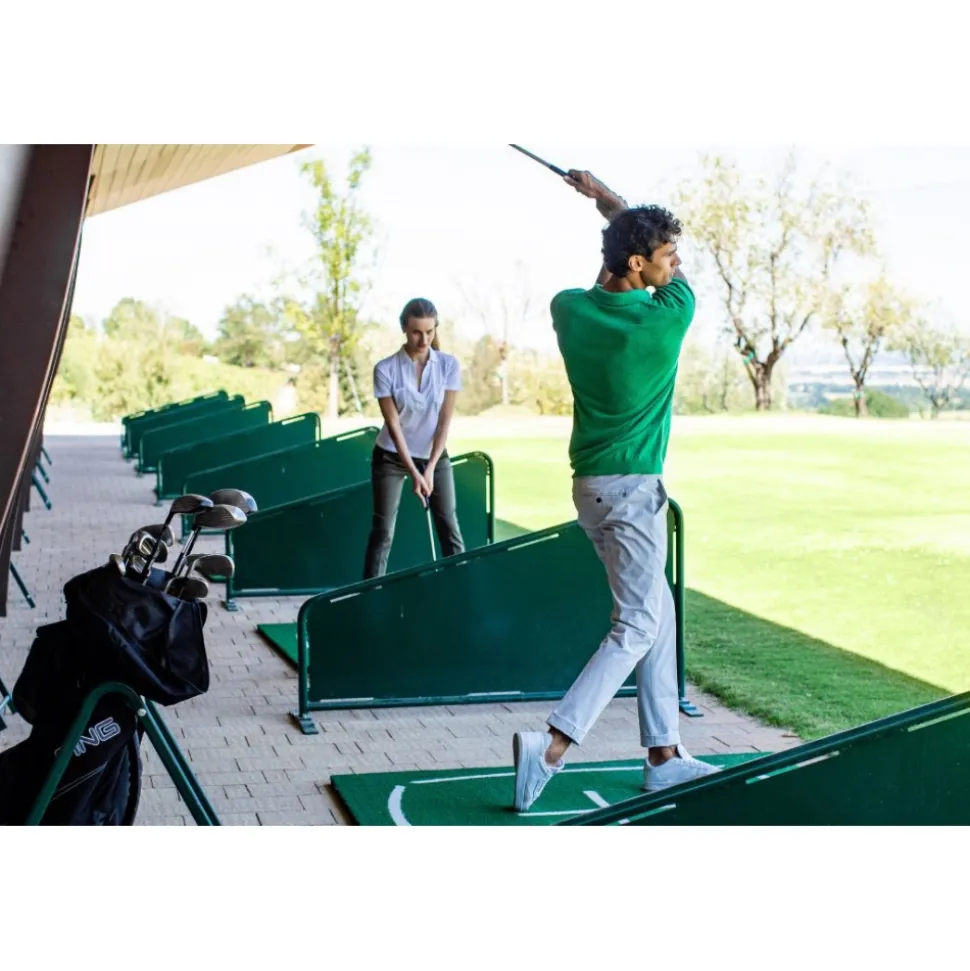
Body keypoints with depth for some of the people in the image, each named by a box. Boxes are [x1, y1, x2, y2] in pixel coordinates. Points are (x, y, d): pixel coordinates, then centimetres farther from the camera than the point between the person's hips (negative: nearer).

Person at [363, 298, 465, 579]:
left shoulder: (449, 365, -9)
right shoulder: (385, 369, -14)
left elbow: (444, 421, -10)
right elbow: (394, 425, -15)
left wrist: (430, 468, -16)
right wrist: (413, 473, -21)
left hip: (435, 456, 2)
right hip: (391, 457, -2)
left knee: (450, 530, -2)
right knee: (383, 532, -2)